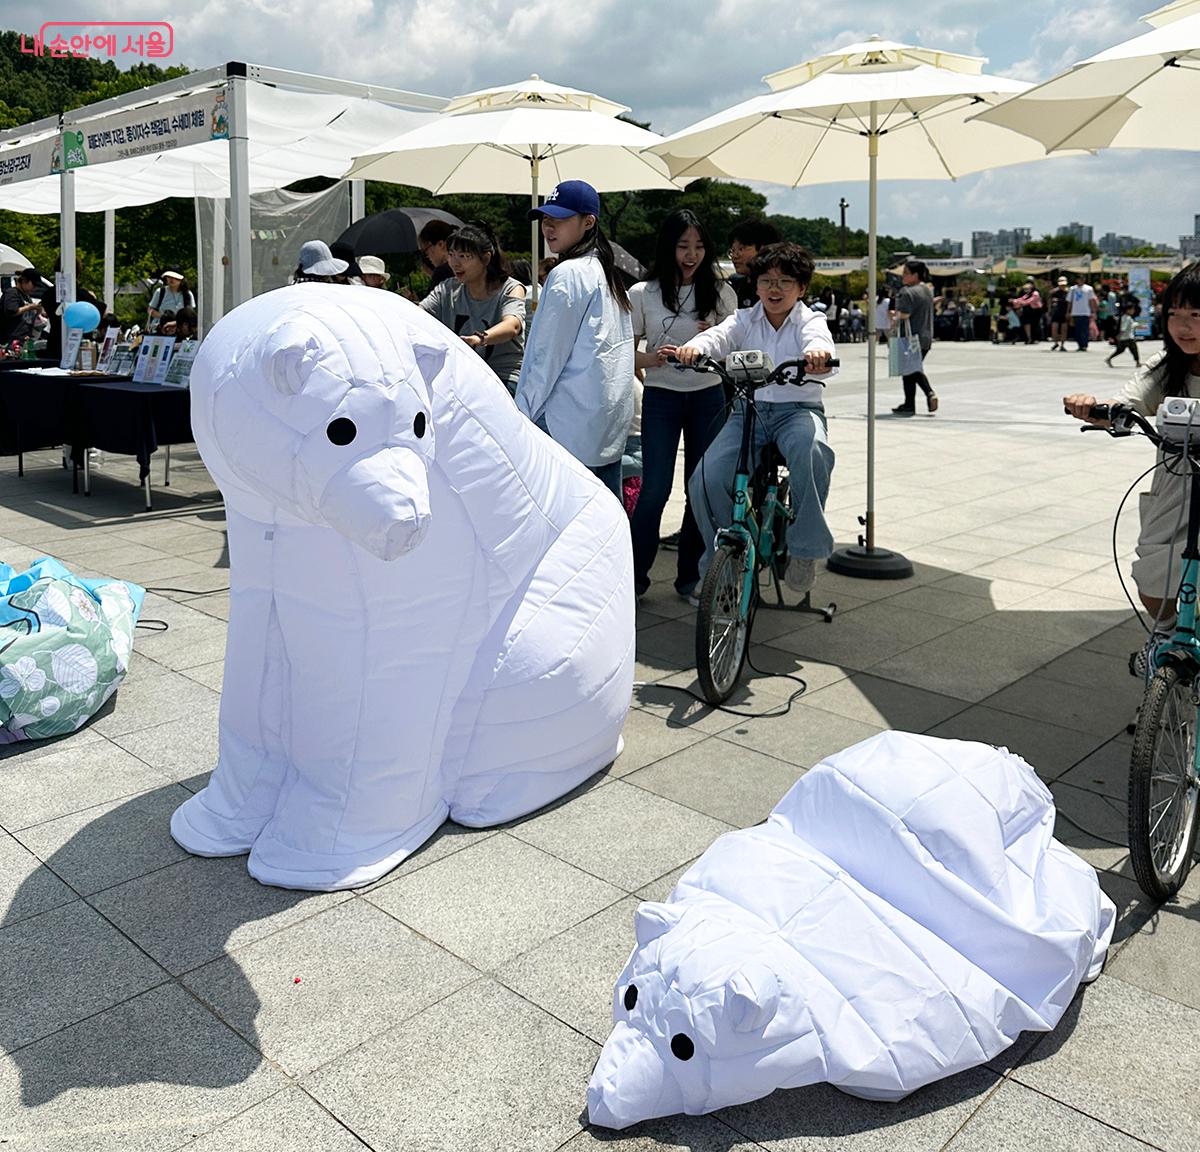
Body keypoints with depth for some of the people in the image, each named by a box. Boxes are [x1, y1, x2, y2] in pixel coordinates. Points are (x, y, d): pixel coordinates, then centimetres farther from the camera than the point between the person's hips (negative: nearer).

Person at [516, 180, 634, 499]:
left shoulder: (567, 274, -10)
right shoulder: (606, 272, 16)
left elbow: (549, 354, -13)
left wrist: (522, 411, -6)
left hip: (570, 418, -9)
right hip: (613, 413, 9)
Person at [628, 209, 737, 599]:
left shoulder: (720, 293, 6)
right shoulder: (642, 294, 0)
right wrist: (651, 358, -18)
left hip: (708, 398, 2)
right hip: (661, 399, -2)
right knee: (655, 489, -8)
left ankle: (690, 575, 18)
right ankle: (635, 573, 6)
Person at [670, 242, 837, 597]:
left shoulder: (810, 321, 3)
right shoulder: (744, 319, 10)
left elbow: (818, 339, -21)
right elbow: (719, 335, -12)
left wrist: (818, 353, -48)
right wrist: (694, 347, -36)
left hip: (798, 410, -2)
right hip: (747, 410, 2)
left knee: (813, 452, -38)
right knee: (706, 479, -19)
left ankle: (804, 549, -22)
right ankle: (718, 563, 6)